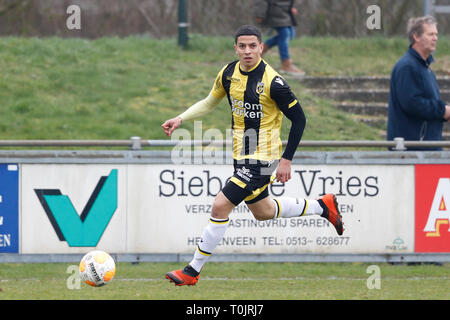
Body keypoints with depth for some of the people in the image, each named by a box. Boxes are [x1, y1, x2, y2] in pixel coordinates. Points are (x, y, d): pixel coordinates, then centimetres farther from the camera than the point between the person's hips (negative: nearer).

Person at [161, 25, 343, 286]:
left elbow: (299, 119, -12)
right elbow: (210, 102, 18)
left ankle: (194, 270, -4)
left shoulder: (272, 82, -20)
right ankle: (322, 206, 43)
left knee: (221, 207, -14)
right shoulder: (229, 73, 0)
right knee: (262, 212, 24)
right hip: (241, 155, 8)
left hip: (263, 158, -8)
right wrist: (180, 119, 6)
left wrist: (287, 159, -13)